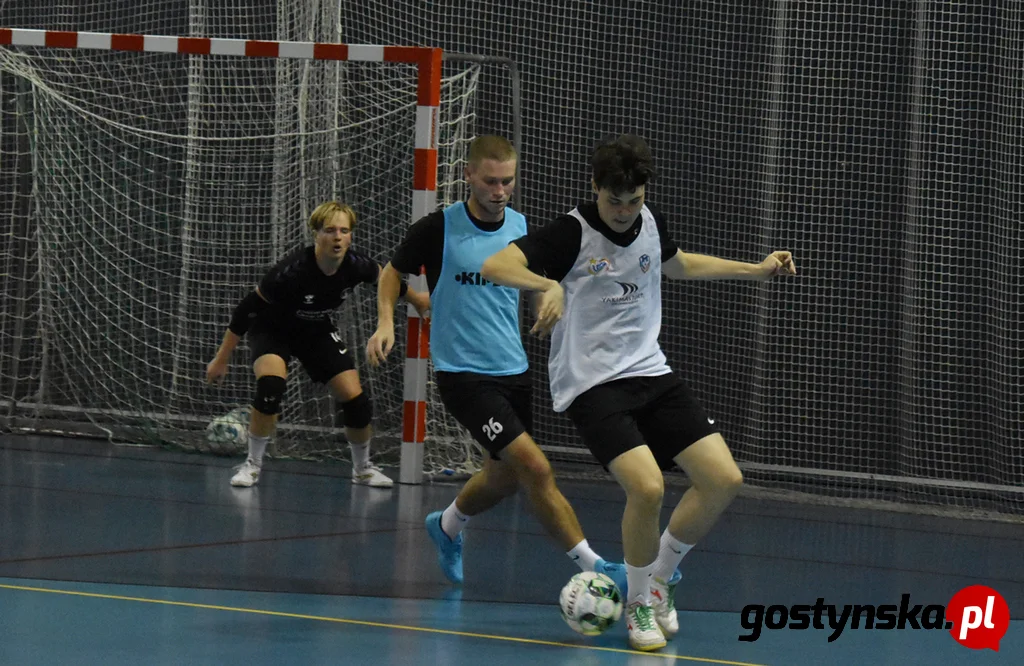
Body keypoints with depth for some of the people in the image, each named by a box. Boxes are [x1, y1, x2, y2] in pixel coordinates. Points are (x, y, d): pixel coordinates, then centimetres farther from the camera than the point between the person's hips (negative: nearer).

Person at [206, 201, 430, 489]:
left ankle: (362, 468, 23)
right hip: (272, 328, -4)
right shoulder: (293, 270, -37)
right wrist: (221, 359, -21)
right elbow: (248, 309, -26)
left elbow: (384, 276, 2)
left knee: (355, 400, -4)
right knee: (271, 385, -32)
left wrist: (415, 298, 19)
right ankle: (252, 465, -14)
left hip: (317, 331, 4)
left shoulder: (355, 266, -23)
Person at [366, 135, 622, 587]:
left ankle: (447, 526, 49)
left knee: (505, 476, 19)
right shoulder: (439, 228, -10)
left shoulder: (523, 228, 3)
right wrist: (386, 323, -8)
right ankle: (592, 567, -14)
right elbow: (393, 272, 6)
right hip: (463, 374, -6)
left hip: (514, 370, 6)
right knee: (536, 468, -17)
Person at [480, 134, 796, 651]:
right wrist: (548, 285, -41)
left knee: (724, 479, -6)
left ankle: (660, 577, 18)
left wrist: (756, 270, 28)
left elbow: (678, 265, 30)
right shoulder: (573, 233, -13)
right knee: (647, 487, -26)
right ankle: (638, 603, 0)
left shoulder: (651, 223, 7)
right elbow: (494, 265, -24)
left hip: (651, 374, 7)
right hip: (591, 385, -7)